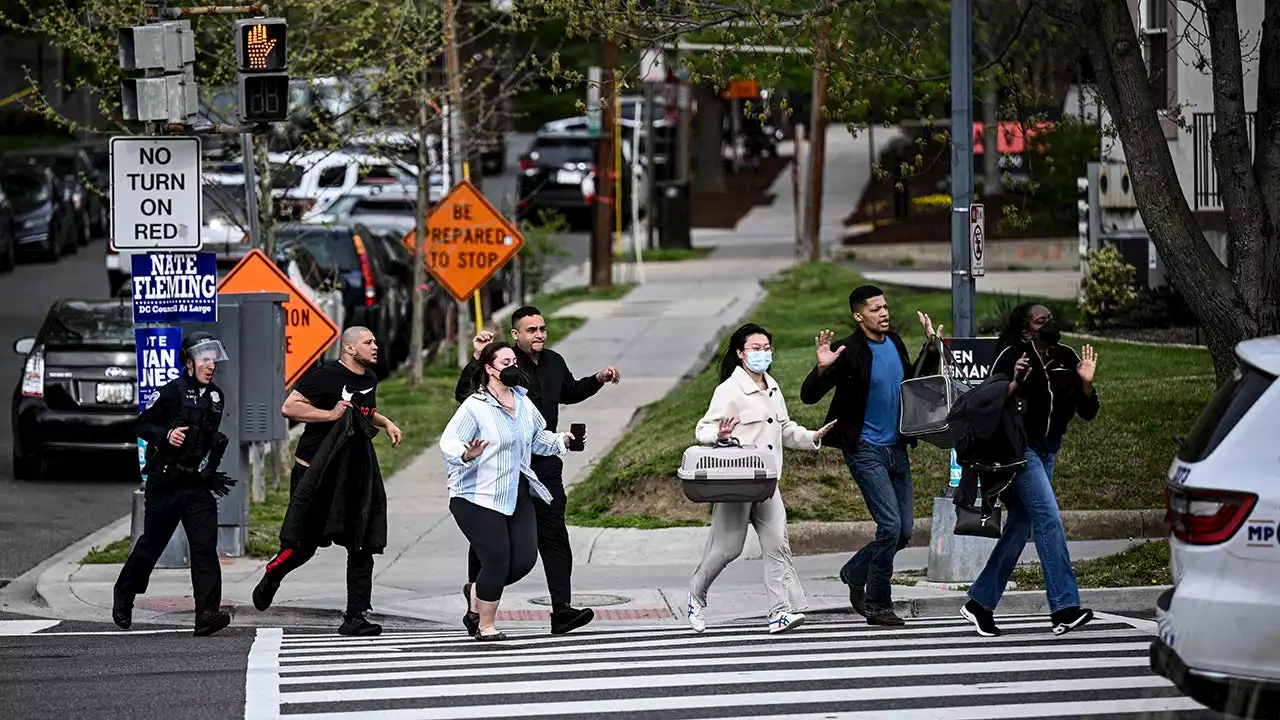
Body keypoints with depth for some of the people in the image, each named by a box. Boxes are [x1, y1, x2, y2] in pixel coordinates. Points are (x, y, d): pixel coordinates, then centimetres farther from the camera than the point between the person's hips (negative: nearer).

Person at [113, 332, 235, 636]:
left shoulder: (216, 397, 12)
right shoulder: (172, 391, -8)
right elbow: (142, 425, -5)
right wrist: (166, 435, -22)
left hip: (198, 485, 5)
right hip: (165, 482, -5)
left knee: (205, 546, -10)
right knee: (152, 544, 7)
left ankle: (207, 613, -17)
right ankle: (123, 597, 30)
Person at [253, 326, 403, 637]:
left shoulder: (369, 379, 13)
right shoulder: (326, 376, -13)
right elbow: (289, 407, -19)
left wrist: (385, 423, 16)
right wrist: (330, 415, -21)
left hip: (355, 474, 7)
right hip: (315, 471, -7)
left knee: (362, 547, -3)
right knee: (303, 544, 2)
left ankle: (356, 617, -2)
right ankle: (271, 577, 32)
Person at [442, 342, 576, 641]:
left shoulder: (524, 403, 10)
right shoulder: (474, 406, -12)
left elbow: (538, 439, 24)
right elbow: (449, 443, -19)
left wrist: (561, 441, 7)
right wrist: (466, 455, -39)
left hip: (517, 496, 7)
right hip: (478, 498, -7)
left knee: (524, 559, 0)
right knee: (498, 560, -10)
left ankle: (478, 592, 27)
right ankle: (485, 625, 9)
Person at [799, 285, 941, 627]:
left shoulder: (894, 342, 6)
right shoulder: (848, 352, -15)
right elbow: (808, 396, -17)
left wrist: (931, 347, 13)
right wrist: (823, 368, -34)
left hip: (897, 448, 7)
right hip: (865, 450, -7)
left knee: (904, 531, 8)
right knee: (890, 526, -13)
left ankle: (856, 573, 30)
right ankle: (878, 606, -1)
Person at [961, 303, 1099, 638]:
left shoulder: (1066, 359, 3)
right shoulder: (1011, 357, -12)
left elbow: (1088, 412, 4)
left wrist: (1086, 383, -13)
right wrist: (1014, 383, -29)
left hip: (1046, 451, 7)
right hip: (1018, 448, -7)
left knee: (1019, 528, 8)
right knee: (1049, 519, -17)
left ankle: (980, 603, 18)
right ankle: (1064, 608, -22)